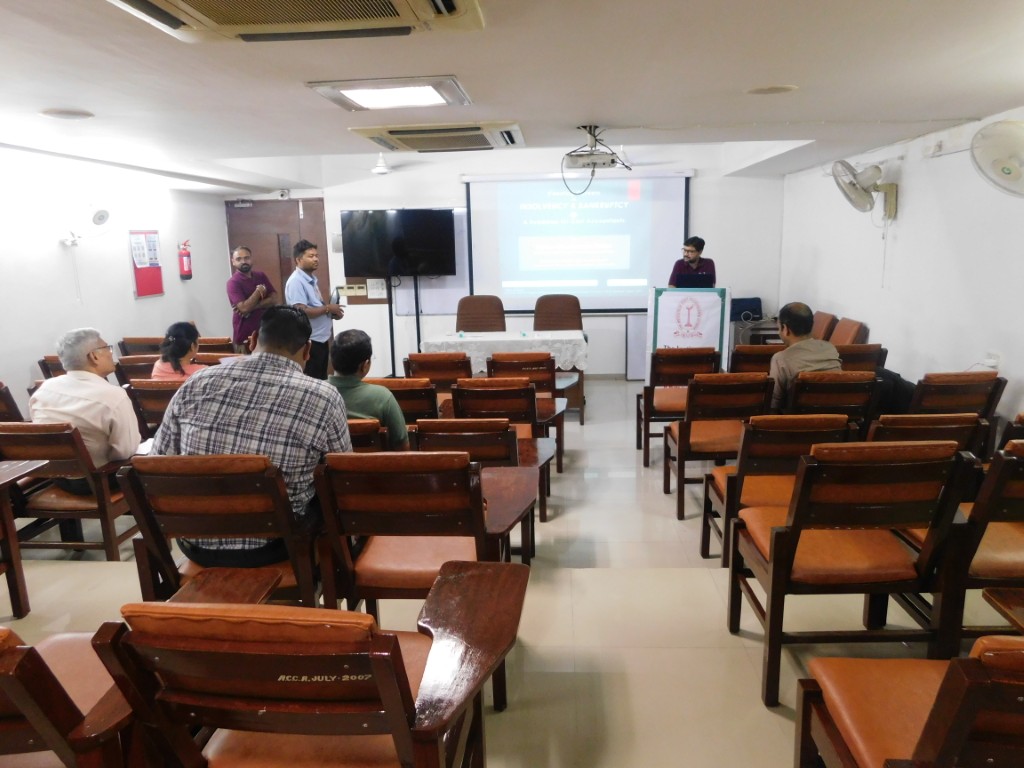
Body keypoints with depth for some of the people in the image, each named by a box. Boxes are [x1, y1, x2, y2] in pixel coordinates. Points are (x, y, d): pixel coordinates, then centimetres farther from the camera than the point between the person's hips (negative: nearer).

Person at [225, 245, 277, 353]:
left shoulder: (260, 276, 7)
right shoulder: (233, 282, -9)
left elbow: (273, 299, -2)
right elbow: (244, 308, -21)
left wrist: (252, 307, -15)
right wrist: (259, 290, -11)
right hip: (245, 336, -5)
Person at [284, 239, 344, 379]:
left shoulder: (311, 280, 14)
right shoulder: (296, 281, -16)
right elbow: (301, 312, -25)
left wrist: (331, 313, 4)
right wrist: (328, 308, -15)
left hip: (321, 340, 10)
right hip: (309, 342, -10)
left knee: (321, 380, 16)